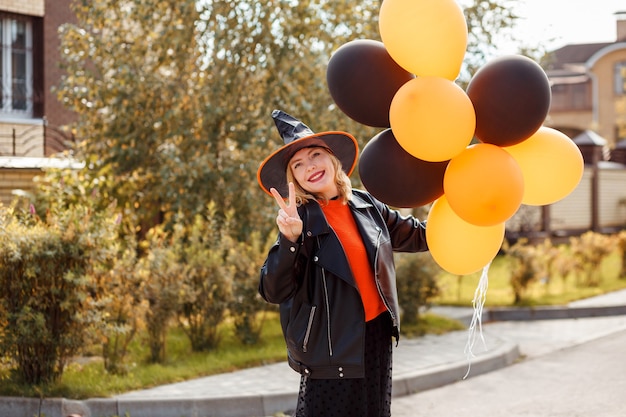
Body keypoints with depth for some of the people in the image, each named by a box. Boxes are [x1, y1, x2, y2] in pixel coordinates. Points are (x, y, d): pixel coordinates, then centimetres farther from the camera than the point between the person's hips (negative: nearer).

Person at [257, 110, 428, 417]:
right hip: (333, 345, -5)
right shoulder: (300, 220, -11)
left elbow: (414, 235, 21)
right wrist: (289, 239, -32)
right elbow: (273, 292, -19)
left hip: (377, 335, 5)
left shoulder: (365, 205, 3)